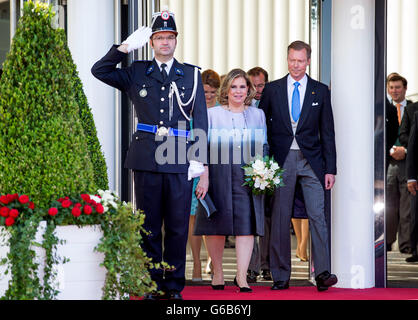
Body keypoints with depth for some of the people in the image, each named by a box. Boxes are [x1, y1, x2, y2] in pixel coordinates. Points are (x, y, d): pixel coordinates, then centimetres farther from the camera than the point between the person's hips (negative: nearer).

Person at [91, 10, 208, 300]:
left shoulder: (191, 75, 11)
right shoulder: (137, 73, 12)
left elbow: (200, 119, 7)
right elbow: (99, 71, 8)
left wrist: (198, 158, -1)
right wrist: (126, 48, 0)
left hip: (180, 160, 0)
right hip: (147, 157, 1)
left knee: (178, 226, 2)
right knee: (149, 225, 4)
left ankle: (174, 285, 9)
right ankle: (153, 285, 10)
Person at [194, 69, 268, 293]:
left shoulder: (257, 115, 14)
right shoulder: (212, 114, 8)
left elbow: (264, 148, 15)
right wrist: (203, 175, -6)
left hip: (248, 178, 1)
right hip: (218, 176, -1)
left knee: (246, 223, -9)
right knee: (217, 224, 3)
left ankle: (241, 276, -9)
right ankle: (217, 272, 17)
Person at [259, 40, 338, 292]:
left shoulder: (321, 91, 7)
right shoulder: (272, 90, 7)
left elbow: (328, 132, 6)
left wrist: (330, 168, 0)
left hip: (311, 160, 0)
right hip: (281, 160, 1)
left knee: (318, 216, -10)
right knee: (280, 219, 2)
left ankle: (323, 273, -11)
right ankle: (281, 277, 7)